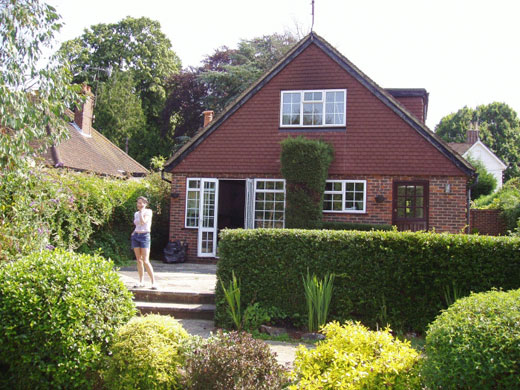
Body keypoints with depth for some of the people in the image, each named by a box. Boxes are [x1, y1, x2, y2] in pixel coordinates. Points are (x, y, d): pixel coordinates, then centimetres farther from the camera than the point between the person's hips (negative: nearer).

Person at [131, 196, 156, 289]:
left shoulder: (148, 212, -4)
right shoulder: (136, 214, 13)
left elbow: (143, 222, -20)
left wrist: (141, 211, -12)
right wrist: (134, 231, 11)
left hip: (144, 236, -6)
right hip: (135, 236, 6)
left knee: (145, 261, -13)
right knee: (139, 260, 5)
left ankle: (153, 282, -7)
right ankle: (141, 282, 11)